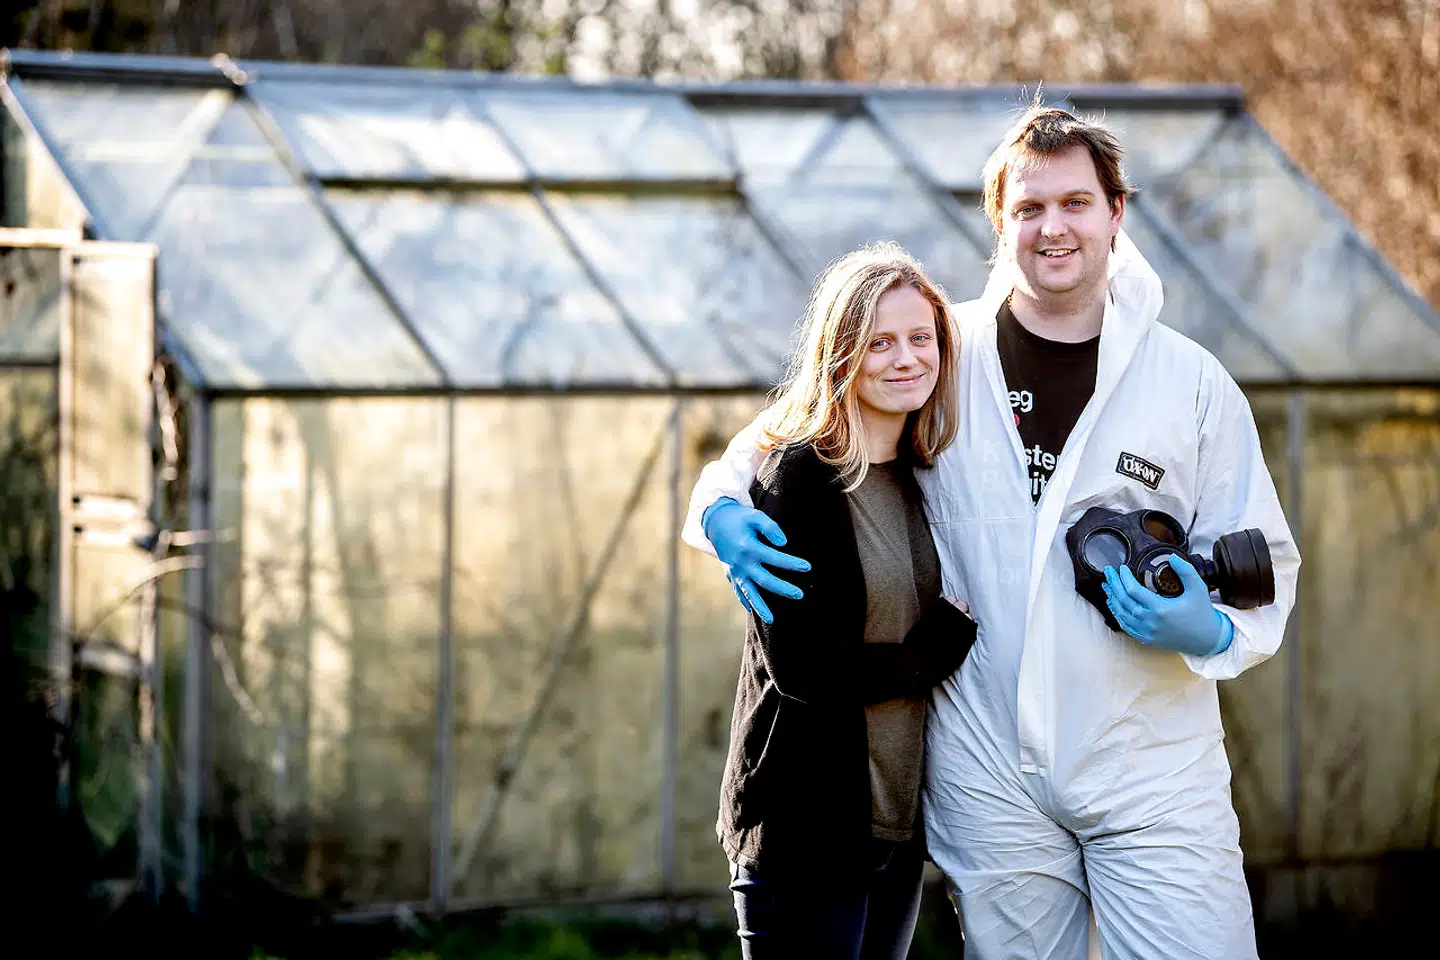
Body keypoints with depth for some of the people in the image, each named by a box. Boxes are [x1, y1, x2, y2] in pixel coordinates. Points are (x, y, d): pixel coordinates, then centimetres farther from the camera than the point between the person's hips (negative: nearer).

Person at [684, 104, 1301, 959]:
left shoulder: (1191, 381, 5)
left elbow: (1263, 561, 9)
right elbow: (774, 440, 14)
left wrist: (1211, 632, -13)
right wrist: (726, 514, -8)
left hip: (1152, 779, 0)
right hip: (989, 783, 1)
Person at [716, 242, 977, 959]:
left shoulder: (924, 477, 9)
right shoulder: (797, 475, -12)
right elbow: (801, 665, -18)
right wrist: (933, 655, -8)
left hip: (898, 817, 7)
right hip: (804, 821, -7)